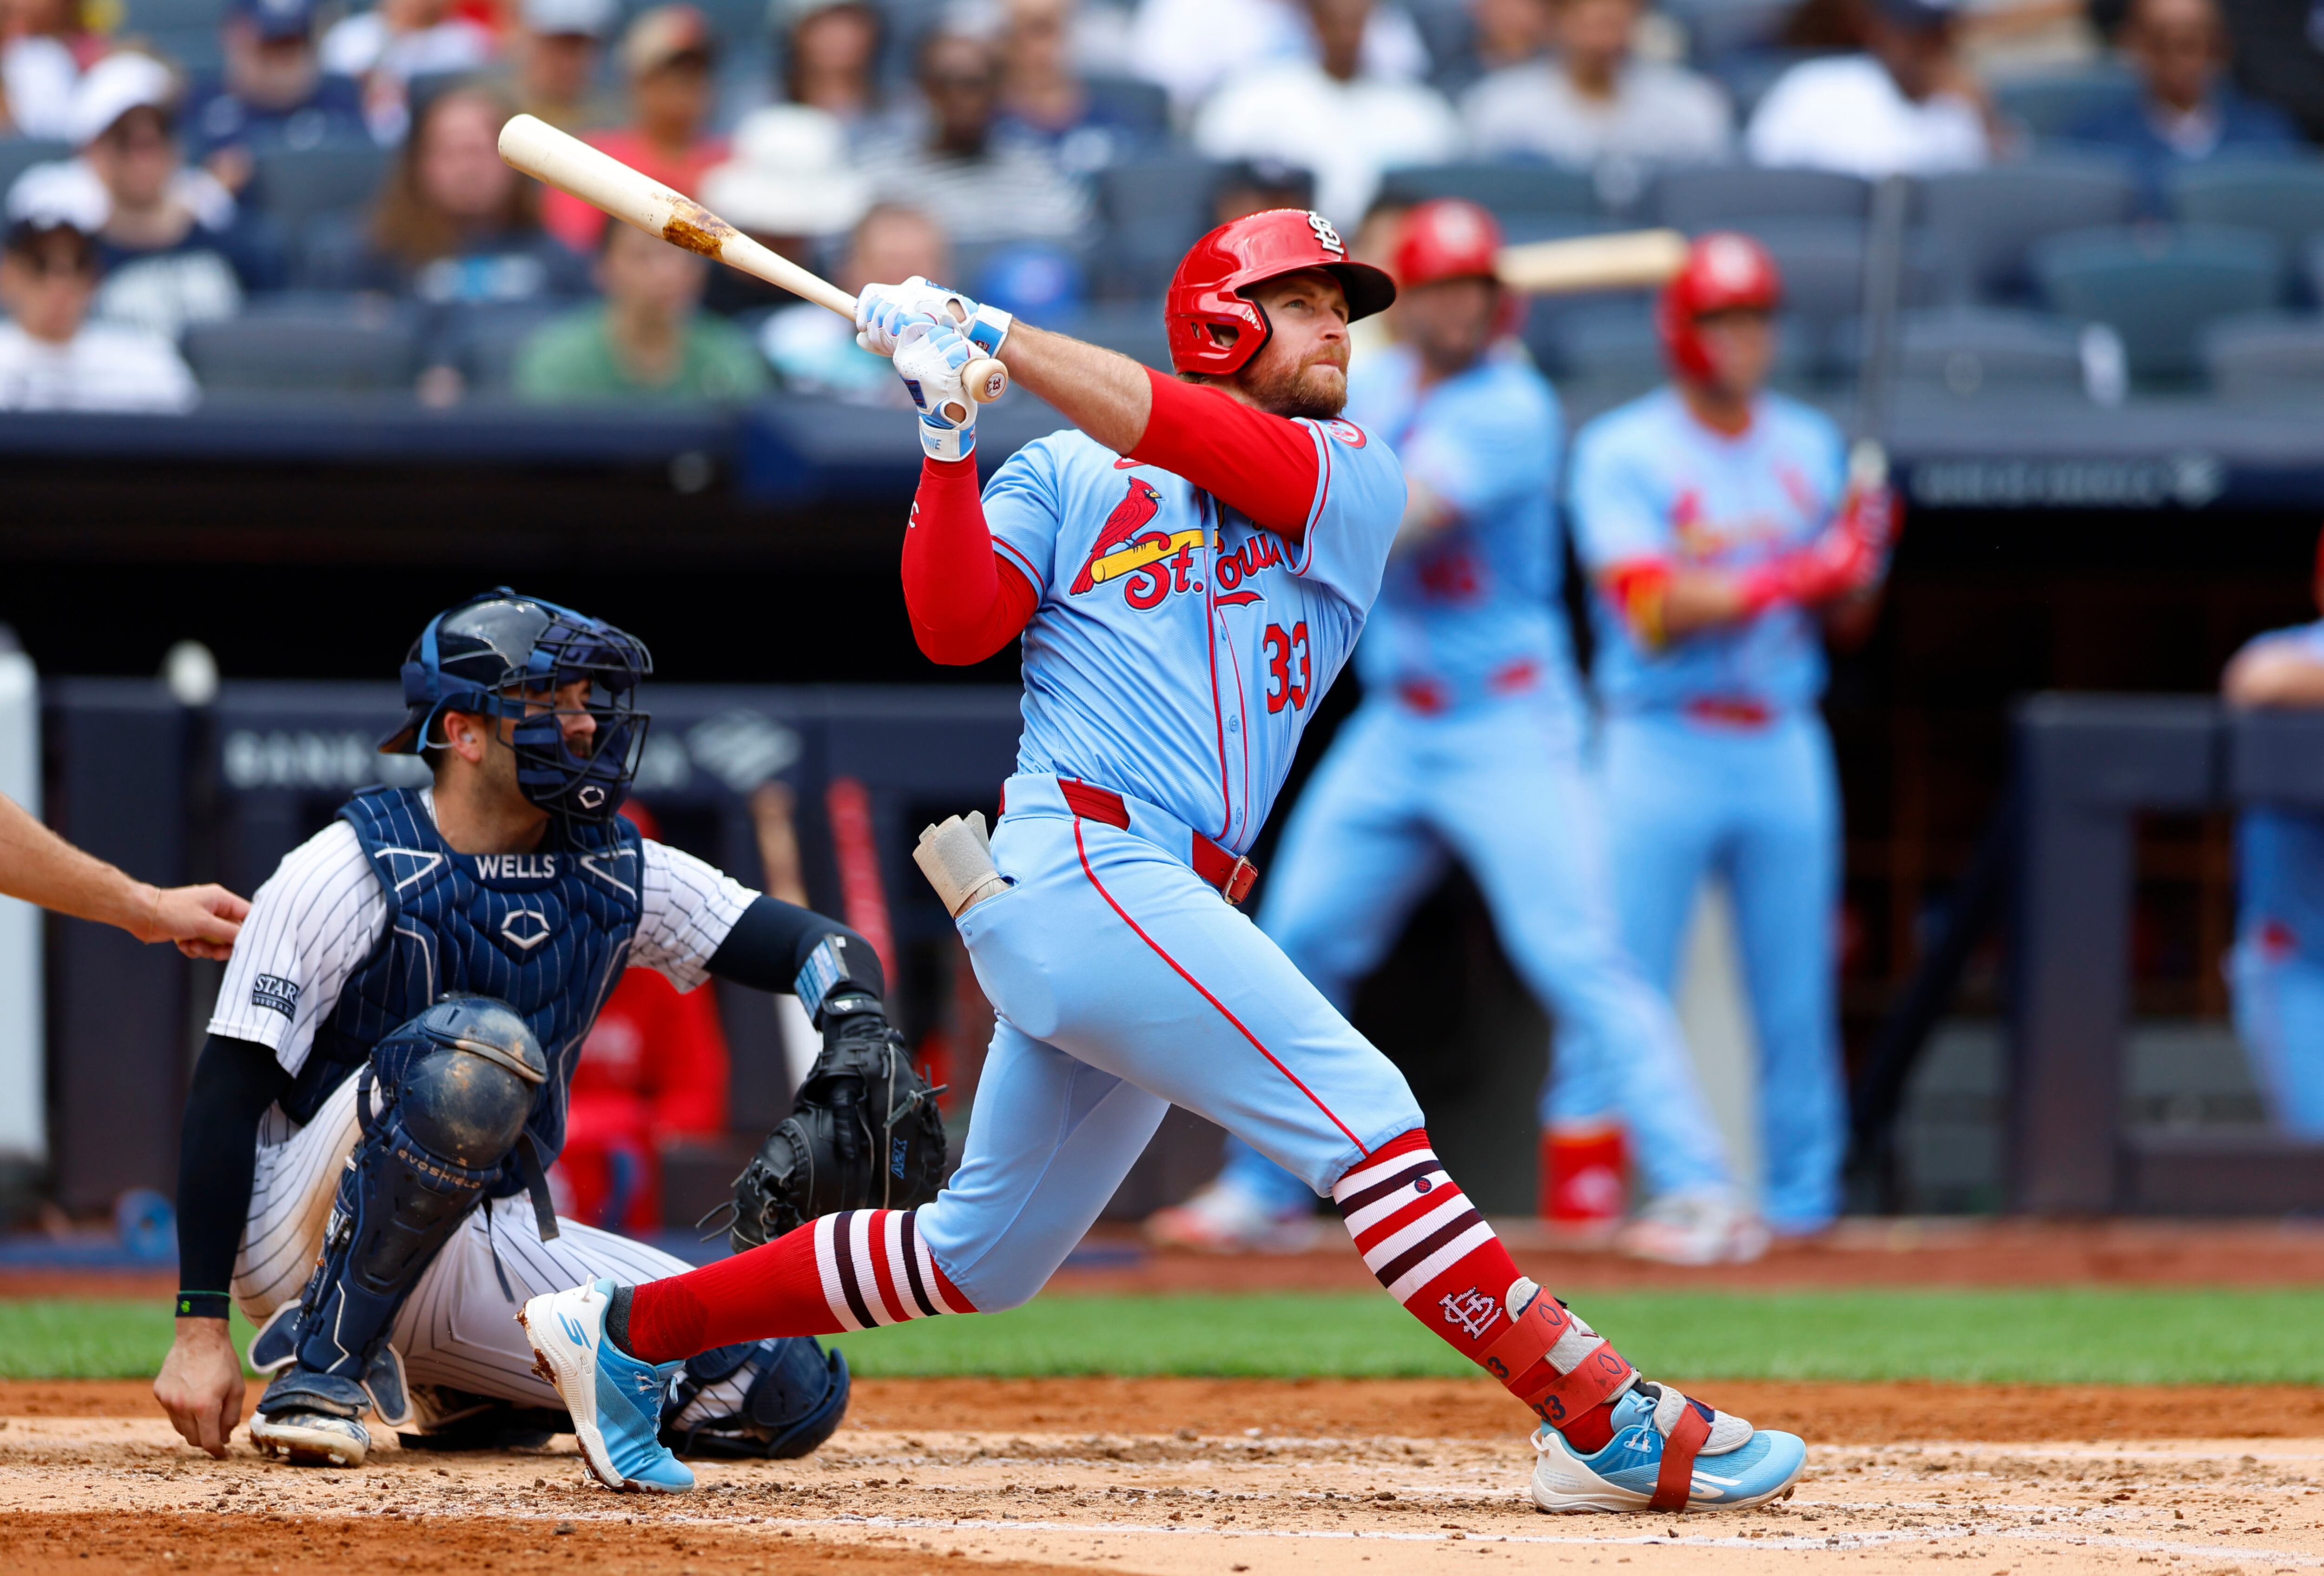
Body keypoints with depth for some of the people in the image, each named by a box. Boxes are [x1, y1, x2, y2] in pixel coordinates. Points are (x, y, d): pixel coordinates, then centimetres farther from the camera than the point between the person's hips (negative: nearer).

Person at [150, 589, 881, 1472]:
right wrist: (199, 1332, -22)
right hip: (301, 1229, -6)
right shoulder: (349, 872, -13)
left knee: (792, 1394, -8)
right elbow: (227, 1095, -15)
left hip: (488, 1250, 6)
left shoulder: (619, 873, 4)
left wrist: (856, 1028, -23)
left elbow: (819, 946, 3)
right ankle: (320, 1369, -22)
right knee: (478, 1046, -35)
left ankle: (453, 1394, 10)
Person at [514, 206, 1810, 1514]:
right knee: (1365, 1115, -16)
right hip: (1083, 866, -6)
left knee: (978, 1256, 13)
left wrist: (991, 336, -3)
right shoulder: (1063, 475, 11)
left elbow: (1189, 441, -1)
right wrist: (950, 433, -9)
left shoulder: (1356, 480, 17)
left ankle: (633, 1332, 25)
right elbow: (955, 627, -2)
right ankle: (1609, 1425, -19)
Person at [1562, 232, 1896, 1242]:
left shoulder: (1810, 447, 11)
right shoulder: (1622, 454, -5)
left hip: (1785, 750, 4)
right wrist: (1786, 580, -24)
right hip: (1661, 749, -4)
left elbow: (1842, 613, 12)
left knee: (1797, 989, 4)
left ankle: (1802, 1197, 11)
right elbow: (1654, 608, -16)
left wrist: (1863, 552, -9)